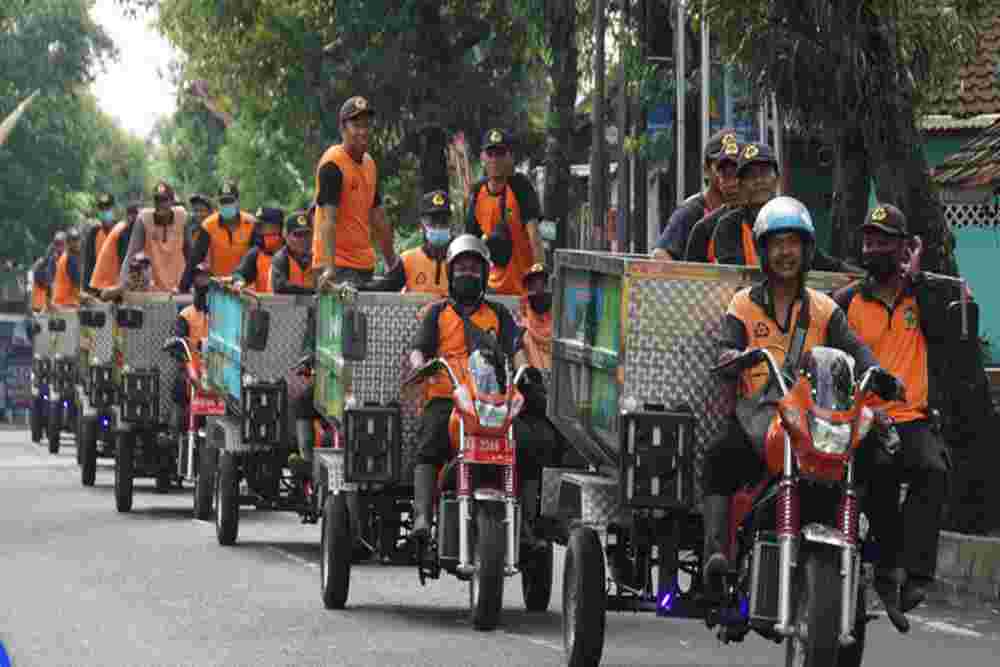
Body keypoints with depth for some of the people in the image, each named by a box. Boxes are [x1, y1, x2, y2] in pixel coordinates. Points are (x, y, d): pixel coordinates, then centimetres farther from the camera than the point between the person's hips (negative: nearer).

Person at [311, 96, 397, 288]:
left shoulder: (369, 163, 14)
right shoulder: (332, 164, -12)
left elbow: (378, 217, 22)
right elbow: (328, 218, -21)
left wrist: (391, 260, 23)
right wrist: (329, 267, -29)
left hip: (364, 264, 8)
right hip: (338, 265, -8)